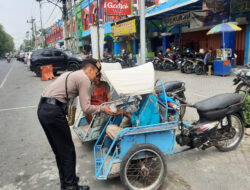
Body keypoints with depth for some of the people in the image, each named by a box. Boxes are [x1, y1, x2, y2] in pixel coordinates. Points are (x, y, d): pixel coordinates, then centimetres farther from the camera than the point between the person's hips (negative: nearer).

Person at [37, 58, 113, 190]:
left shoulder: (70, 74, 23)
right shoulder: (84, 79, -4)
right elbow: (86, 108, -8)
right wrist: (103, 108, 6)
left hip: (42, 109, 10)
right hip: (54, 111, -10)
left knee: (59, 151, 19)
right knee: (67, 151, 4)